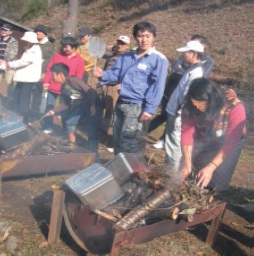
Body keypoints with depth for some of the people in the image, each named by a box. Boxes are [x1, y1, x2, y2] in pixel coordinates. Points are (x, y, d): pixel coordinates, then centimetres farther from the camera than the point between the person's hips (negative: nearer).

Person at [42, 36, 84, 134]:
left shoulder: (79, 60, -1)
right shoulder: (58, 56, 6)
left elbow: (78, 77, -4)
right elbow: (49, 69, 7)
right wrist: (46, 81, -4)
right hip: (53, 87, 3)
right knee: (49, 107, 5)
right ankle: (48, 128, 17)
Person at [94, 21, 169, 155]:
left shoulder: (159, 60, -7)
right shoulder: (126, 57, 13)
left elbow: (157, 86, -14)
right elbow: (115, 74, 16)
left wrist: (150, 109, -20)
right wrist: (103, 75, -7)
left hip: (138, 107, -7)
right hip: (120, 103, 7)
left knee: (129, 145, -6)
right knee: (117, 141, 15)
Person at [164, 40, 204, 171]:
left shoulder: (196, 73, -20)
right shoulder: (192, 70, 11)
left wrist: (179, 117, -21)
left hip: (179, 115, -10)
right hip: (174, 112, 10)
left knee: (174, 145, 1)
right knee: (170, 143, 19)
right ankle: (169, 167, 32)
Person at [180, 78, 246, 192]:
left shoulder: (235, 109, -35)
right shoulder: (191, 105, -27)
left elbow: (230, 143, -33)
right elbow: (187, 132, -26)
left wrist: (210, 168, -38)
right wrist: (187, 164, -34)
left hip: (226, 141, -3)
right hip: (202, 138, 3)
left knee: (216, 182, -9)